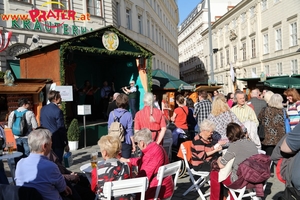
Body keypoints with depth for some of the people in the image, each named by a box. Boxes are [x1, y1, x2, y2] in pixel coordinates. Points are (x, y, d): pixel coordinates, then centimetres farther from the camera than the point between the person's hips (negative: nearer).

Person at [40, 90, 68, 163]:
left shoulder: (43, 109, 5)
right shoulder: (58, 111, -19)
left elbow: (41, 123, 12)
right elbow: (61, 128, -16)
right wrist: (65, 143, -9)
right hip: (57, 141, -7)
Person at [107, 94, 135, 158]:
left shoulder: (112, 113, -2)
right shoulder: (128, 115, -11)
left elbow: (109, 128, 5)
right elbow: (130, 131, -9)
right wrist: (133, 143, 0)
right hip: (125, 143, -3)